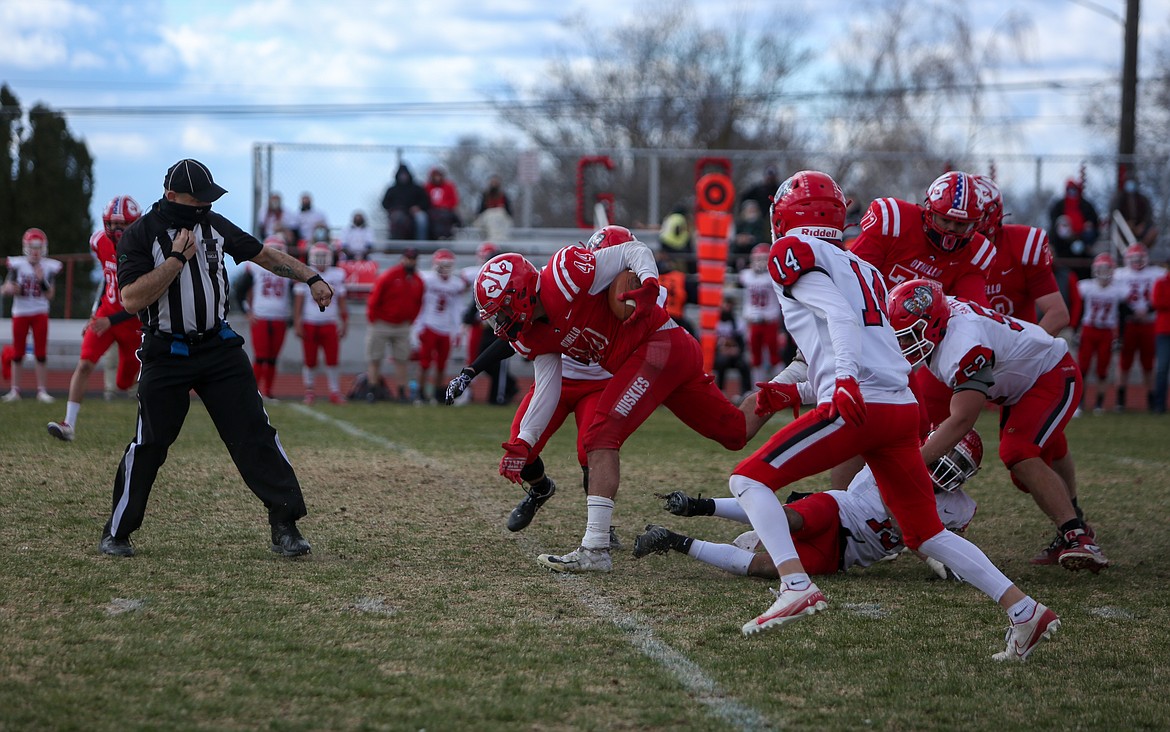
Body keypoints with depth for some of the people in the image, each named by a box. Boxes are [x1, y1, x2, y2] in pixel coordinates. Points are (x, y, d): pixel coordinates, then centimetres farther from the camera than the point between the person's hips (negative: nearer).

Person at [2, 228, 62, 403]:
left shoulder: (49, 267, -3)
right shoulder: (17, 265, -4)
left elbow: (50, 295, -2)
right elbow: (5, 288, -2)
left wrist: (42, 280, -18)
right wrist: (10, 288, -24)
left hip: (40, 313, 0)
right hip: (20, 313, 0)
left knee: (41, 354, -1)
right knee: (17, 354, 5)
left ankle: (42, 391, 4)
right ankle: (15, 391, 11)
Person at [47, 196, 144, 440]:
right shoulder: (101, 242, -5)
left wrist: (110, 321, -26)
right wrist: (95, 314, 11)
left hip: (132, 321, -4)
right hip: (104, 315, 4)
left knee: (126, 382, 8)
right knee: (85, 364, -16)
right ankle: (69, 425, -18)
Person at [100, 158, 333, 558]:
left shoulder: (214, 225, 6)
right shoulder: (139, 236, -9)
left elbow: (265, 254, 13)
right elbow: (132, 300, -19)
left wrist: (310, 277, 2)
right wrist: (178, 257, -20)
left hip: (220, 348, 4)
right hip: (166, 356, -4)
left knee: (254, 433, -4)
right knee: (148, 444, 0)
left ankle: (285, 526, -3)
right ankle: (116, 533, 14)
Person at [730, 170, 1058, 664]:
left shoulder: (793, 252, 5)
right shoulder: (862, 269, 29)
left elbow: (839, 314, -12)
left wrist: (845, 380, -26)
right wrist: (791, 395, 28)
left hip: (858, 407, -8)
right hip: (903, 405, 8)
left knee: (750, 478, 0)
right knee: (925, 533, 14)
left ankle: (796, 586, -18)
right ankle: (1024, 610, 7)